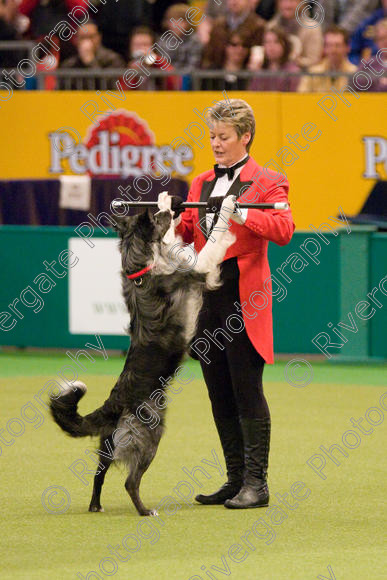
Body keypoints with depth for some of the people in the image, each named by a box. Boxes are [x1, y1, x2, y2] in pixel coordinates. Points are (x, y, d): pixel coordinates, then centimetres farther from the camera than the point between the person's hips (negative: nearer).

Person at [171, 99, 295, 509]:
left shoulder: (266, 183, -1)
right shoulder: (201, 184, 17)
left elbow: (283, 230, -16)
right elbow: (186, 236, 14)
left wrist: (242, 215, -27)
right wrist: (173, 219, -7)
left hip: (242, 298, -6)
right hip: (206, 296, 6)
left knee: (247, 394, -7)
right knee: (220, 396, 8)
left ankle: (255, 484, -4)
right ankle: (235, 479, 15)